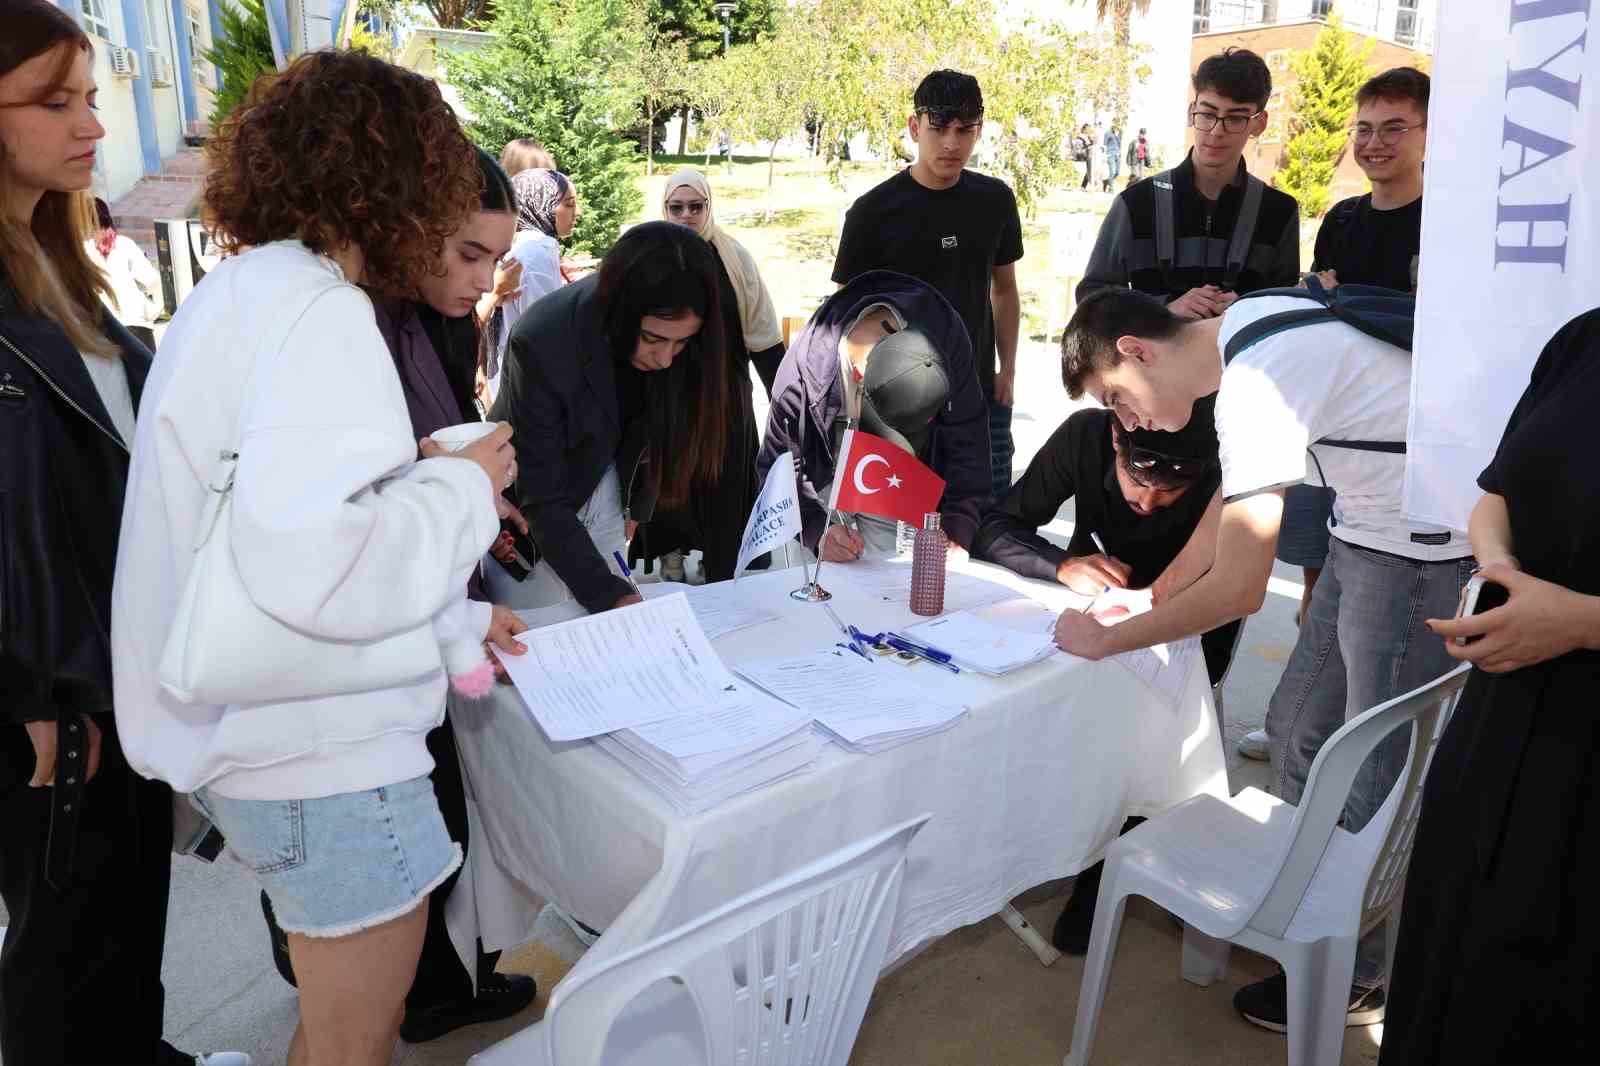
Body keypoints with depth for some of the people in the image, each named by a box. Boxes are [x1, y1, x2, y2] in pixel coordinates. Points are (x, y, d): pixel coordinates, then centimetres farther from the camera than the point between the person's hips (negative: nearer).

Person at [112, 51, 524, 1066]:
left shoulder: (237, 291, 13)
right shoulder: (315, 309, -21)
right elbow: (312, 564, -35)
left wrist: (457, 620, 20)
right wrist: (461, 486, -16)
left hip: (263, 734, 10)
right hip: (321, 755, -10)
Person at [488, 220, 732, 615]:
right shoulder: (543, 344, -32)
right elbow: (542, 502, -28)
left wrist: (638, 507, 7)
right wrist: (610, 593, -34)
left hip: (604, 497, 4)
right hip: (533, 521, -4)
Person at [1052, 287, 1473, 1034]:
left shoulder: (1255, 385, -27)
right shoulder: (1242, 326, 1)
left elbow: (1239, 588, -26)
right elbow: (1235, 495, 13)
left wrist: (1104, 640, -15)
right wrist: (1157, 593, 11)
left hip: (1419, 552, -9)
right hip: (1366, 531, 9)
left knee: (1376, 775, 2)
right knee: (1297, 732, 17)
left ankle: (1355, 979, 20)